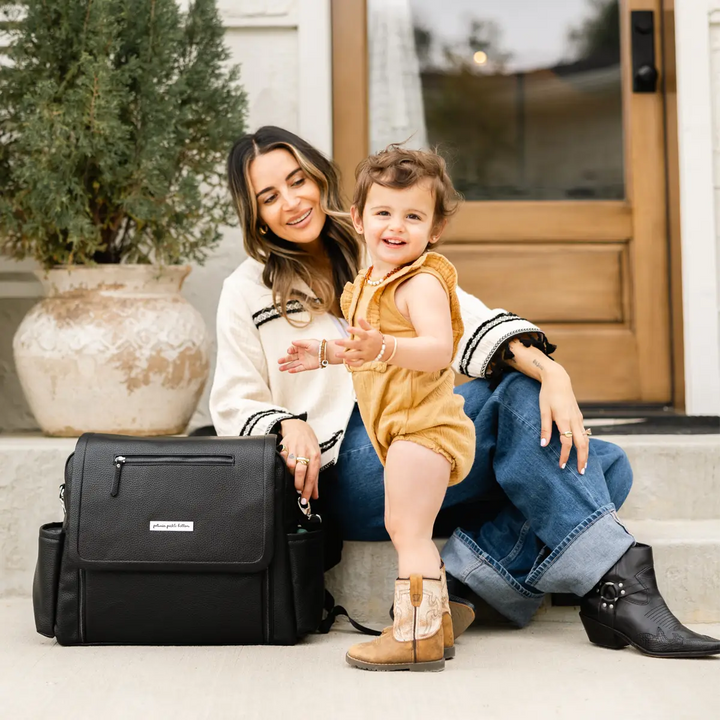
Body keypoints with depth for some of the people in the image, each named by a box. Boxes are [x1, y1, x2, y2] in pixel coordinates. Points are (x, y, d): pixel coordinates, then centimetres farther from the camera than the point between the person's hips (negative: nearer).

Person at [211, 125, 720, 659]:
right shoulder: (247, 293, 9)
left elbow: (467, 319, 1)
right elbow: (235, 407, 8)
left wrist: (551, 372, -17)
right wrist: (289, 426, -16)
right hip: (352, 472, -5)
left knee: (604, 467, -14)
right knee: (519, 394, -26)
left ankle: (462, 581, -25)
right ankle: (621, 584, -32)